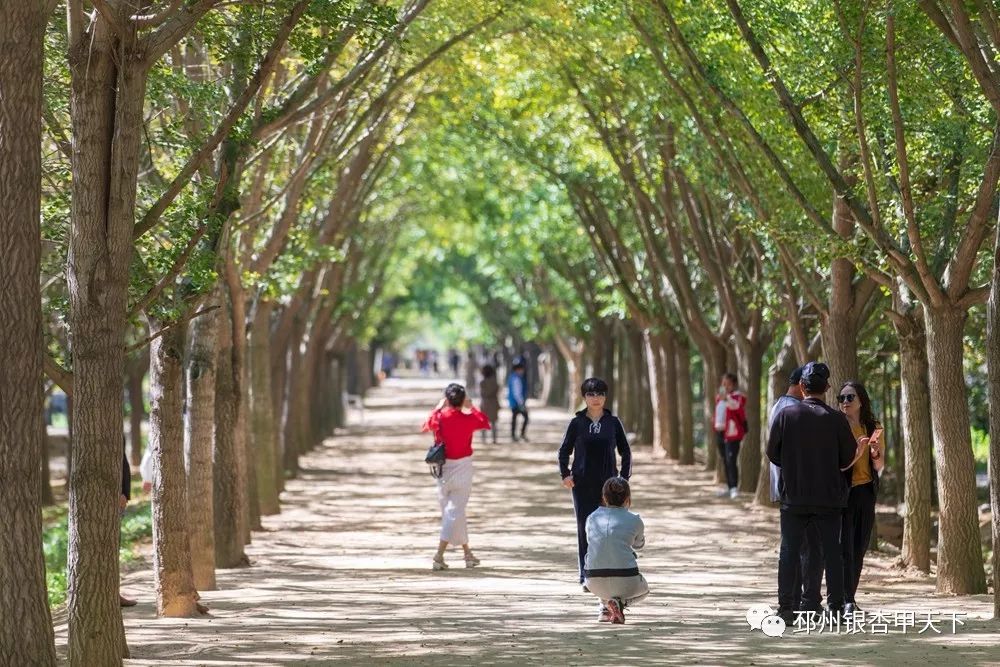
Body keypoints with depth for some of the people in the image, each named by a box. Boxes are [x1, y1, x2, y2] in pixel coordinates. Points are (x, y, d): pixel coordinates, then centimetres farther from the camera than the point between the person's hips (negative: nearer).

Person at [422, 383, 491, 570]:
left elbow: (426, 426, 17)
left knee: (452, 511, 15)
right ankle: (439, 556, -15)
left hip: (442, 469, 3)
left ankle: (468, 554, 22)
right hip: (463, 469, -3)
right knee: (455, 512, -2)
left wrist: (438, 407, 24)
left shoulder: (439, 417, -6)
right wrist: (471, 407, 20)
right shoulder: (469, 419, -10)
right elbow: (485, 422, 11)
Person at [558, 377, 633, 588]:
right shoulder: (577, 423, 3)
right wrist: (565, 474, -4)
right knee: (585, 529, -1)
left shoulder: (613, 423, 4)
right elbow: (564, 451, 10)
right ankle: (587, 577, 2)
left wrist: (624, 478, 0)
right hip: (582, 484, 0)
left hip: (608, 483, 0)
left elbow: (625, 452, 10)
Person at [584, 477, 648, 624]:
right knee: (644, 589, 32)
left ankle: (605, 608, 18)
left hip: (594, 583, 3)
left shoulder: (592, 518, 11)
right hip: (625, 582, -3)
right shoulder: (634, 520, 4)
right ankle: (621, 601, -1)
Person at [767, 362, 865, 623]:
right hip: (829, 498, 0)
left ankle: (786, 609, 2)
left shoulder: (786, 415, -6)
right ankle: (836, 608, 7)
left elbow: (772, 454, 0)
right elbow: (848, 459, -3)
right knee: (832, 552, 7)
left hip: (793, 496, 0)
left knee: (789, 552, 5)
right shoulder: (835, 419, -7)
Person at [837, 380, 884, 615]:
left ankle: (849, 598, 14)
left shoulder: (873, 428, 10)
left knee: (859, 547, 7)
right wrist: (857, 450, -21)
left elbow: (879, 467, 15)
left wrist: (876, 455, -8)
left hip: (866, 492, 5)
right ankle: (846, 600, -13)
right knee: (844, 546, -11)